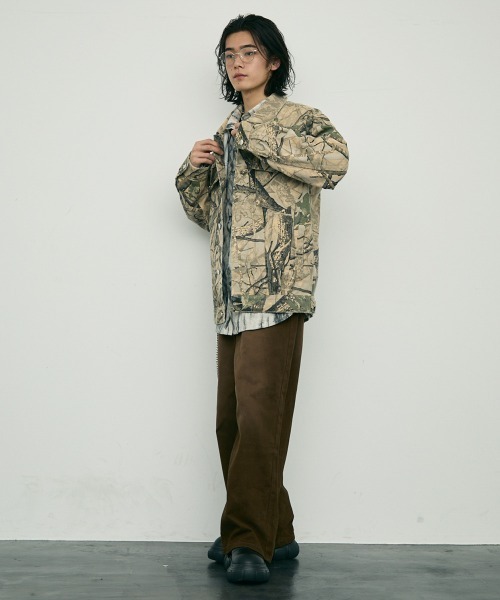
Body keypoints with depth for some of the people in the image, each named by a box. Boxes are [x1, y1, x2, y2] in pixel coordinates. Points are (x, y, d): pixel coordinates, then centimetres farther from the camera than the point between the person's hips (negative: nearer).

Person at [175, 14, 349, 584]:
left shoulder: (297, 118, 2)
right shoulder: (229, 131, 23)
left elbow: (335, 159, -21)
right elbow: (206, 212, 28)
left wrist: (255, 135, -16)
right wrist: (194, 171, 8)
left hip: (277, 293, -8)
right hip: (230, 300, 8)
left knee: (259, 414, -14)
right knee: (232, 420, 7)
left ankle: (250, 542, -9)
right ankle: (274, 532, 18)